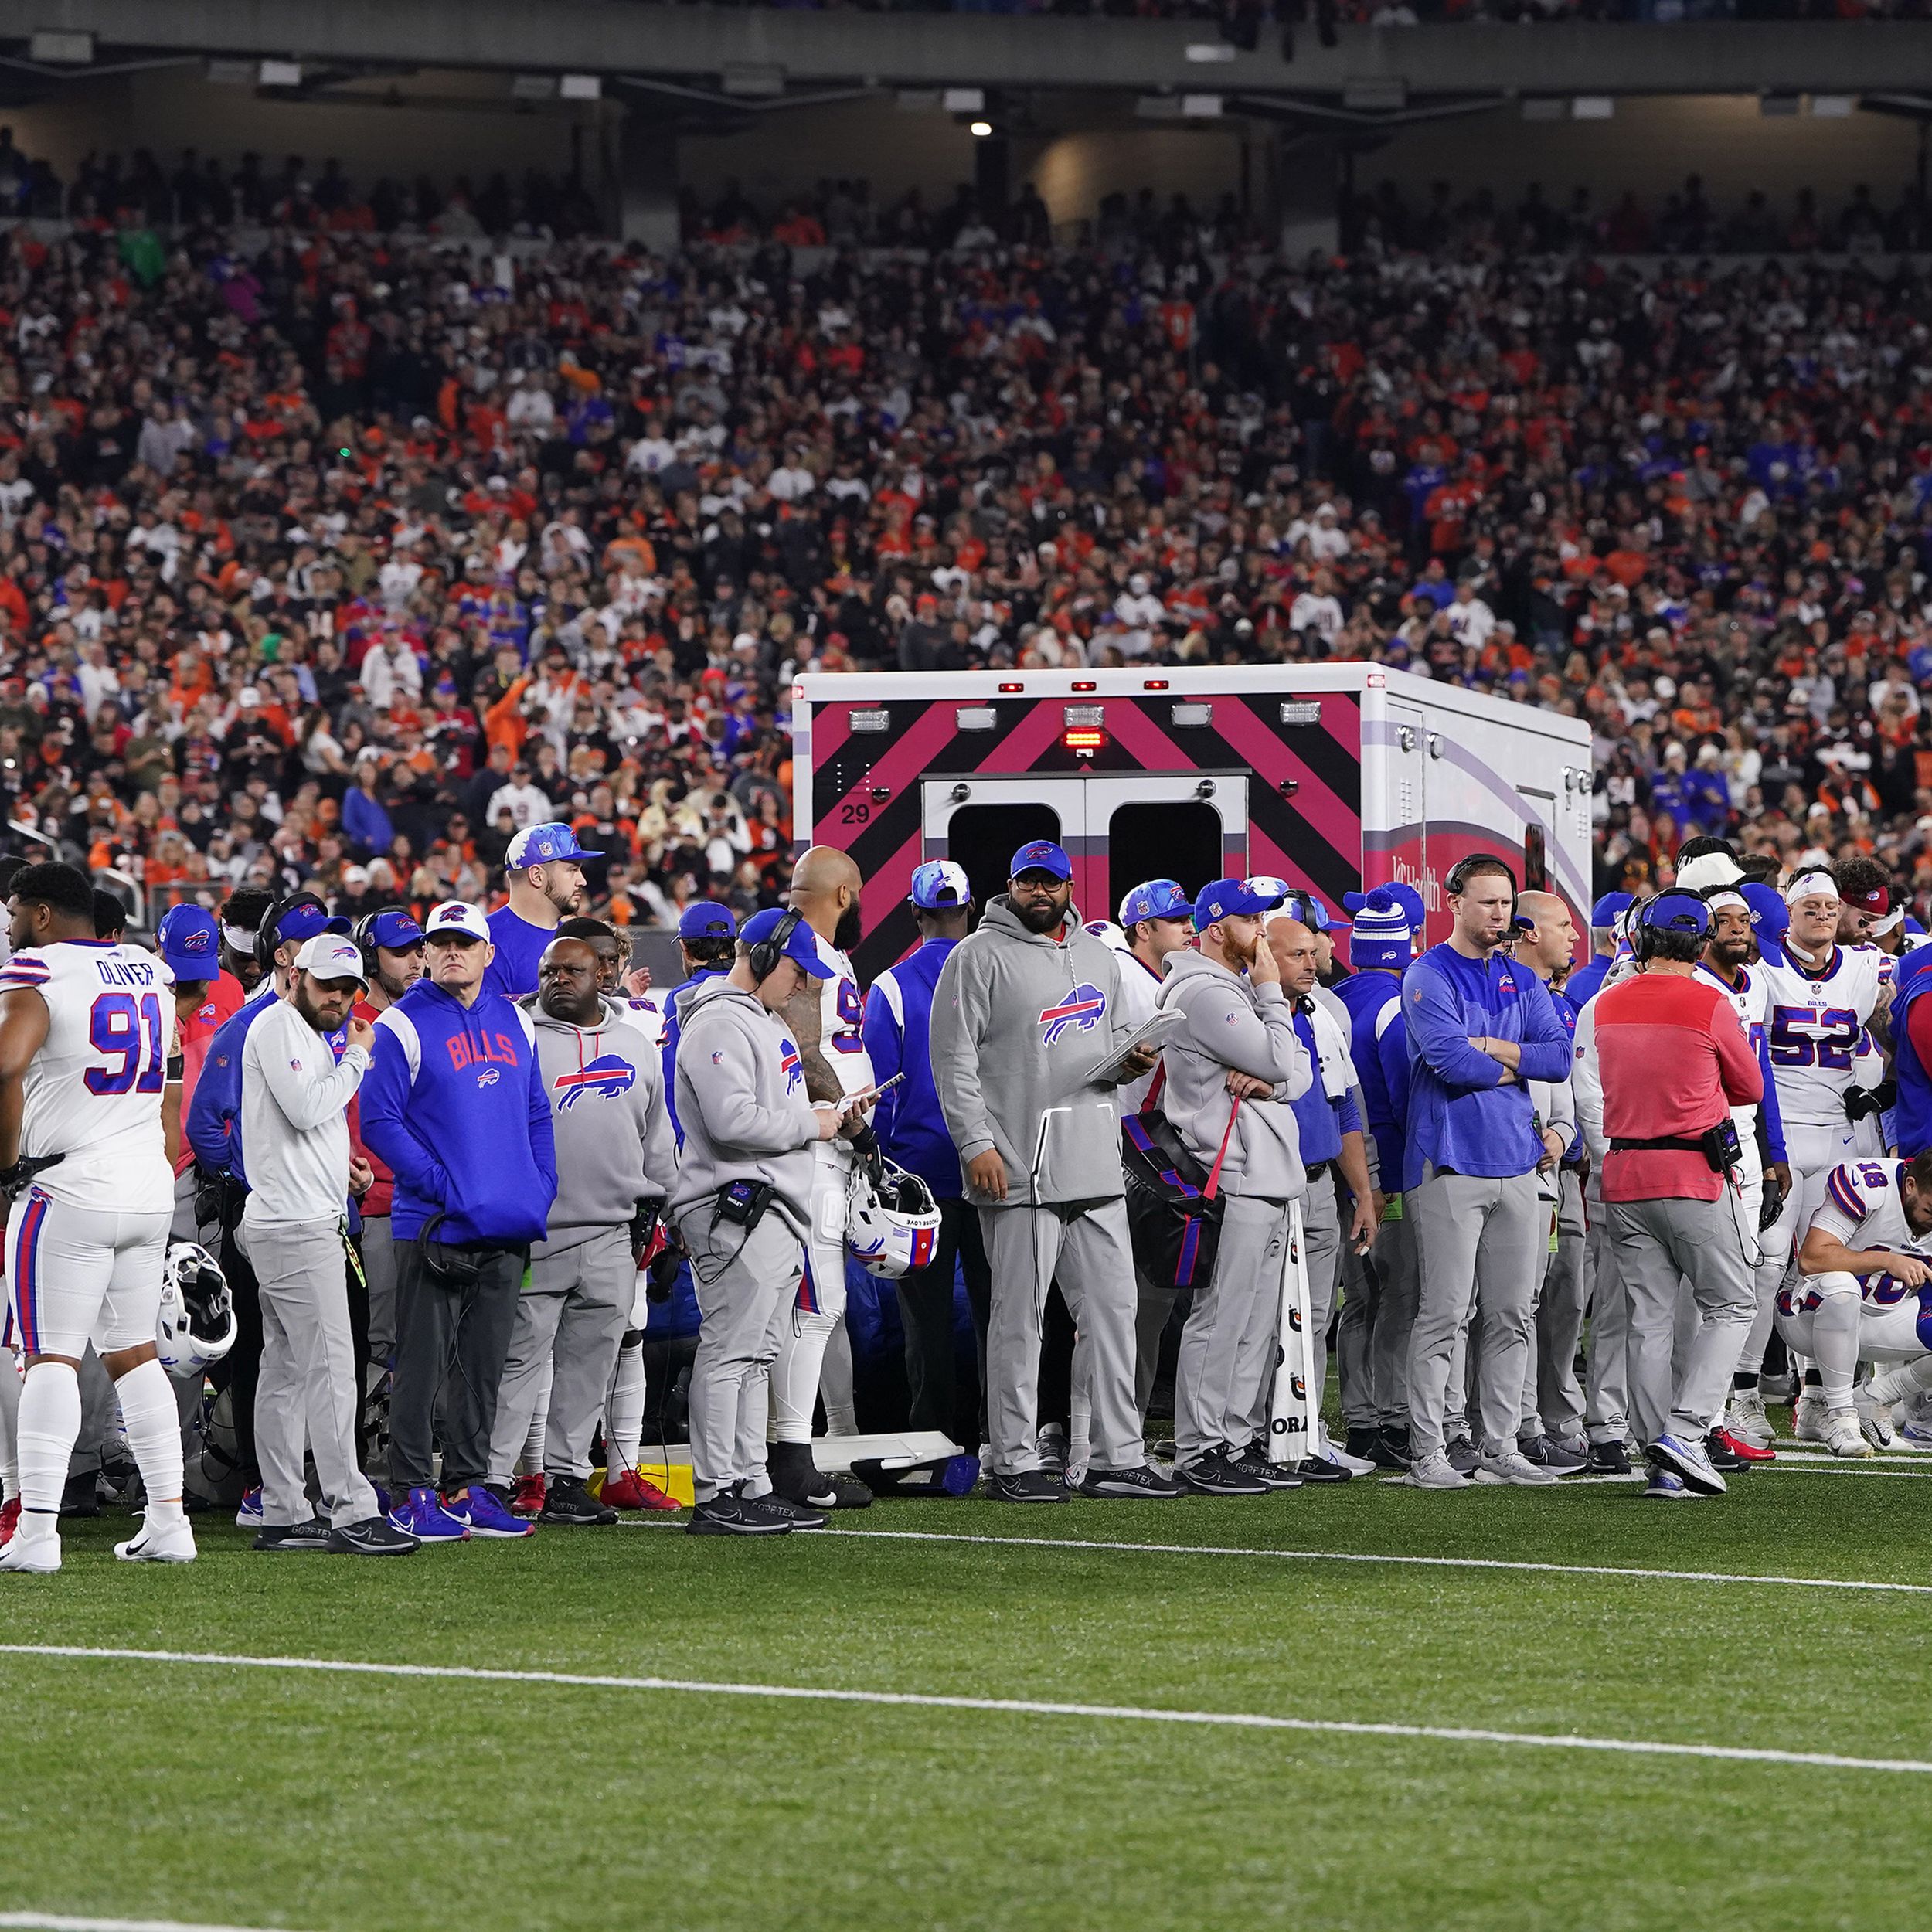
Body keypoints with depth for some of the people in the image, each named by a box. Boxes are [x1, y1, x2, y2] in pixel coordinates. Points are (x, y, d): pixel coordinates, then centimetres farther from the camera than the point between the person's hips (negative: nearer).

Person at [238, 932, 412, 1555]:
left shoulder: (307, 1036, 23)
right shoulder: (279, 1026, -9)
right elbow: (306, 1108, -20)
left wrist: (341, 1166, 12)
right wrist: (356, 1058, -8)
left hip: (303, 1221, 11)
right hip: (295, 1224, -11)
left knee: (286, 1370, 10)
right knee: (330, 1366, -12)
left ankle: (284, 1516, 11)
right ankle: (350, 1513, -14)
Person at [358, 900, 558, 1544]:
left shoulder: (514, 1023, 14)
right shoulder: (404, 1025, -5)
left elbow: (537, 1115, 19)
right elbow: (379, 1121, -10)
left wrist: (542, 1189, 6)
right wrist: (440, 1184, -16)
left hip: (508, 1227, 6)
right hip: (434, 1226, -6)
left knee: (484, 1364, 10)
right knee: (423, 1363, -4)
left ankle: (467, 1487, 16)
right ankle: (412, 1495, -1)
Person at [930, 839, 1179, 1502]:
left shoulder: (1097, 955, 17)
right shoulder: (981, 956, -3)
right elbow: (953, 1057, -8)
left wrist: (1129, 1060, 5)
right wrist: (977, 1144, -16)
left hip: (1097, 1168, 7)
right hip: (1020, 1170, -7)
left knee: (1112, 1308, 6)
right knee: (1020, 1316, -3)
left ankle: (1117, 1458, 11)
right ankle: (1014, 1465, 3)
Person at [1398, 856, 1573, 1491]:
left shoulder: (1522, 982, 16)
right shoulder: (1430, 976, -4)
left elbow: (1560, 1056, 4)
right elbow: (1449, 1059, -17)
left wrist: (1493, 1047, -9)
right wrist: (1516, 1067, -2)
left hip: (1515, 1164, 7)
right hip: (1452, 1164, -7)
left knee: (1511, 1315, 8)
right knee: (1445, 1313, -8)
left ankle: (1500, 1449, 14)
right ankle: (1427, 1454, -6)